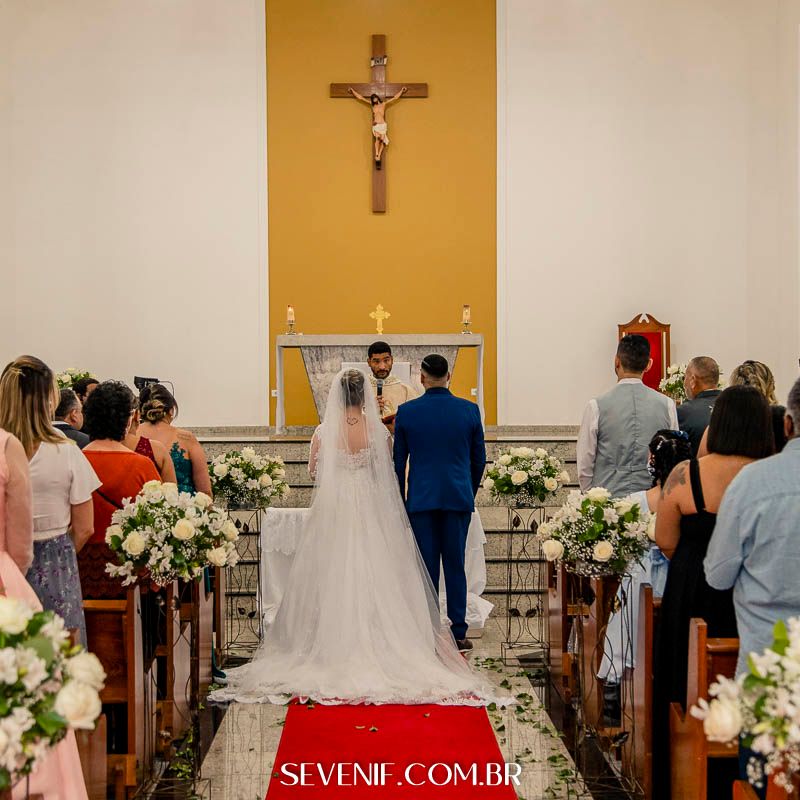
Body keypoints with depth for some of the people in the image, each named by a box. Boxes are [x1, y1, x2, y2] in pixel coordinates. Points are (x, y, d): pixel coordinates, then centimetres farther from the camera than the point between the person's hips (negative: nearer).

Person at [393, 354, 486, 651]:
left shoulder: (406, 411, -2)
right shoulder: (469, 410, 0)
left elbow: (398, 460, 3)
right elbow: (479, 458, 7)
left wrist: (400, 500, 13)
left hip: (421, 499, -1)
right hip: (458, 498, 1)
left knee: (426, 567, 4)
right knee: (455, 565, 6)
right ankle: (458, 633, 7)